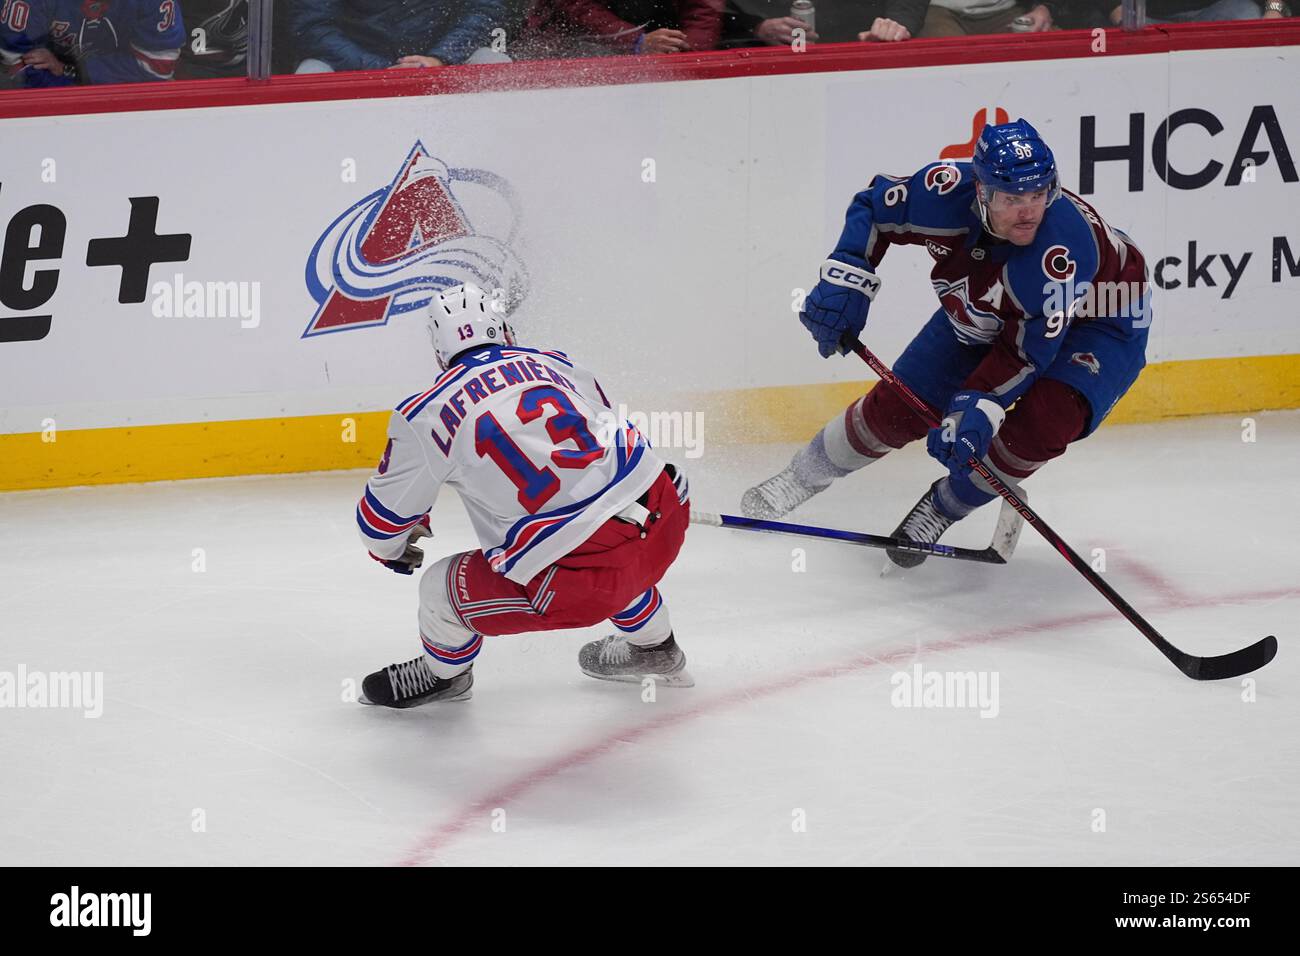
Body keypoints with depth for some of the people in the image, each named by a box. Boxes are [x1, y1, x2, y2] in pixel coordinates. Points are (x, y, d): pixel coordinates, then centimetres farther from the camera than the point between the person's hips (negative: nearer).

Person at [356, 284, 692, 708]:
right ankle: (653, 647, 54)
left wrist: (393, 551, 38)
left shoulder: (427, 415, 3)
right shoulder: (558, 366, 16)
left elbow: (382, 517, 14)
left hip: (580, 580, -5)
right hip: (665, 519, 5)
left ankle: (442, 674, 43)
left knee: (445, 588, 16)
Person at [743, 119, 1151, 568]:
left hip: (1097, 322, -4)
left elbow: (1029, 348, -36)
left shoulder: (1067, 241, -43)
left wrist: (977, 409, -44)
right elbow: (873, 206, -10)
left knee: (1045, 419, -30)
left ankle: (946, 506, -4)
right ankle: (806, 474, 31)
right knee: (897, 408, 2)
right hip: (980, 314, 4)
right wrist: (844, 281, -21)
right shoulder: (948, 192, -32)